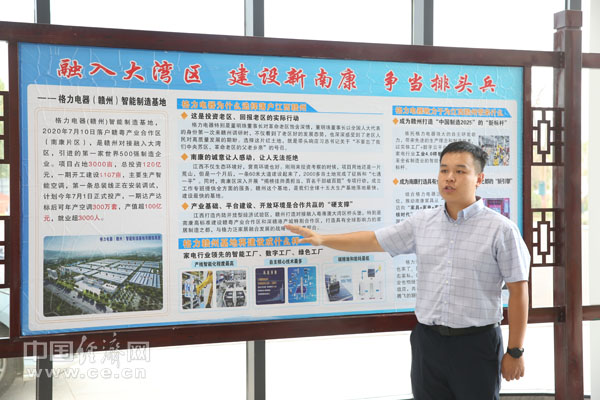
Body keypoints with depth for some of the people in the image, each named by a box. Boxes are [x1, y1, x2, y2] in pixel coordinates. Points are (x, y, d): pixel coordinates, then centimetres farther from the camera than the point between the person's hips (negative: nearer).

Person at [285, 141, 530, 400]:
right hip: (427, 341, 4)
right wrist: (322, 239, 7)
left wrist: (515, 351, -6)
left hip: (477, 345, -4)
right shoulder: (422, 223, 5)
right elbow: (374, 240, 12)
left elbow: (518, 291, -6)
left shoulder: (501, 229, -7)